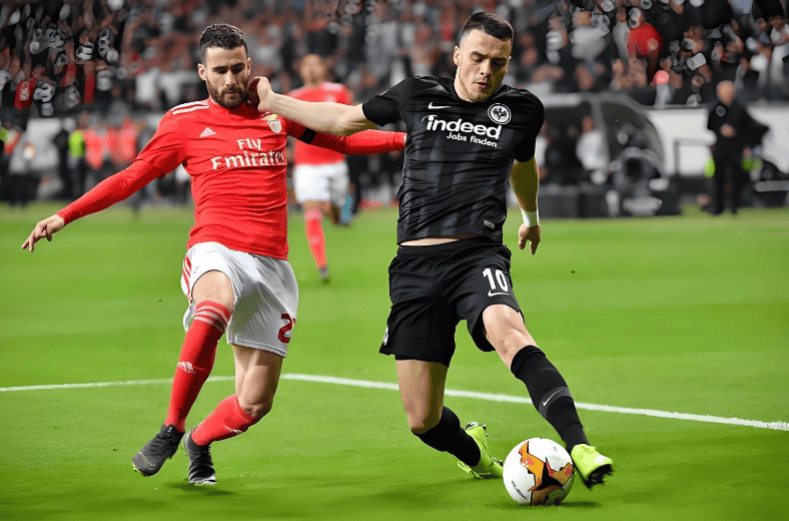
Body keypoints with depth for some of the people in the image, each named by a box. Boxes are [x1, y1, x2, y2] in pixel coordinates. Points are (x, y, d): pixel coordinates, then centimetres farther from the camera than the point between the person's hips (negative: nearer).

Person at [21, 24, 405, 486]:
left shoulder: (275, 110, 13)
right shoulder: (185, 122, 7)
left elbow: (341, 140, 24)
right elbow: (133, 178, 12)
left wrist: (405, 139, 14)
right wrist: (66, 215, 5)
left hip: (272, 265, 3)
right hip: (217, 251, -3)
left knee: (255, 403, -2)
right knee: (214, 309, -41)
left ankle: (198, 442, 32)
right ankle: (170, 430, -25)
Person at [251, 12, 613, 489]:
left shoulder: (522, 109, 8)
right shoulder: (417, 95, 8)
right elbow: (345, 119, 25)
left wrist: (531, 216, 48)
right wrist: (271, 101, 30)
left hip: (478, 255, -1)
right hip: (416, 265, 2)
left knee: (507, 331, -39)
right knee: (423, 421, -2)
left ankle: (579, 447, -48)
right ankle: (473, 452, 34)